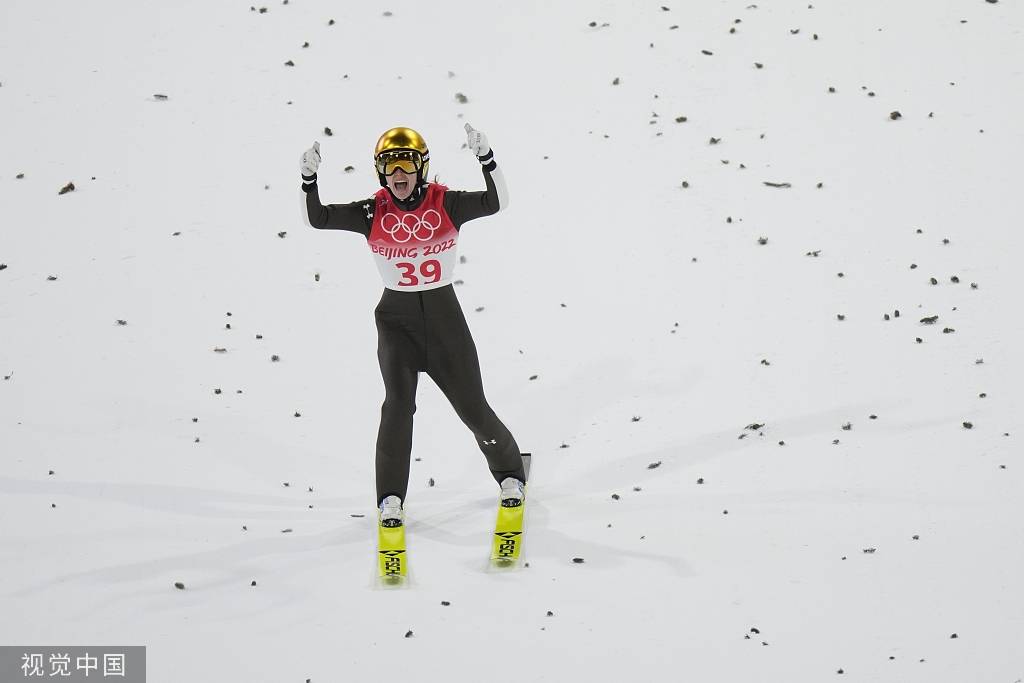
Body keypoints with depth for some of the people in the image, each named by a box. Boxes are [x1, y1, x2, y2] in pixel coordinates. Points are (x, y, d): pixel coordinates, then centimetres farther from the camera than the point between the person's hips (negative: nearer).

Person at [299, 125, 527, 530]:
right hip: (397, 319, 0)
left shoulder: (446, 204, -8)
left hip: (445, 317, 0)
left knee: (474, 408, 5)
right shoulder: (373, 213, -5)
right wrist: (309, 180, -27)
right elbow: (317, 219, -11)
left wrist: (486, 159, -34)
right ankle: (390, 499, -8)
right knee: (398, 404, -17)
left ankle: (510, 475, 28)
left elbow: (497, 203, -21)